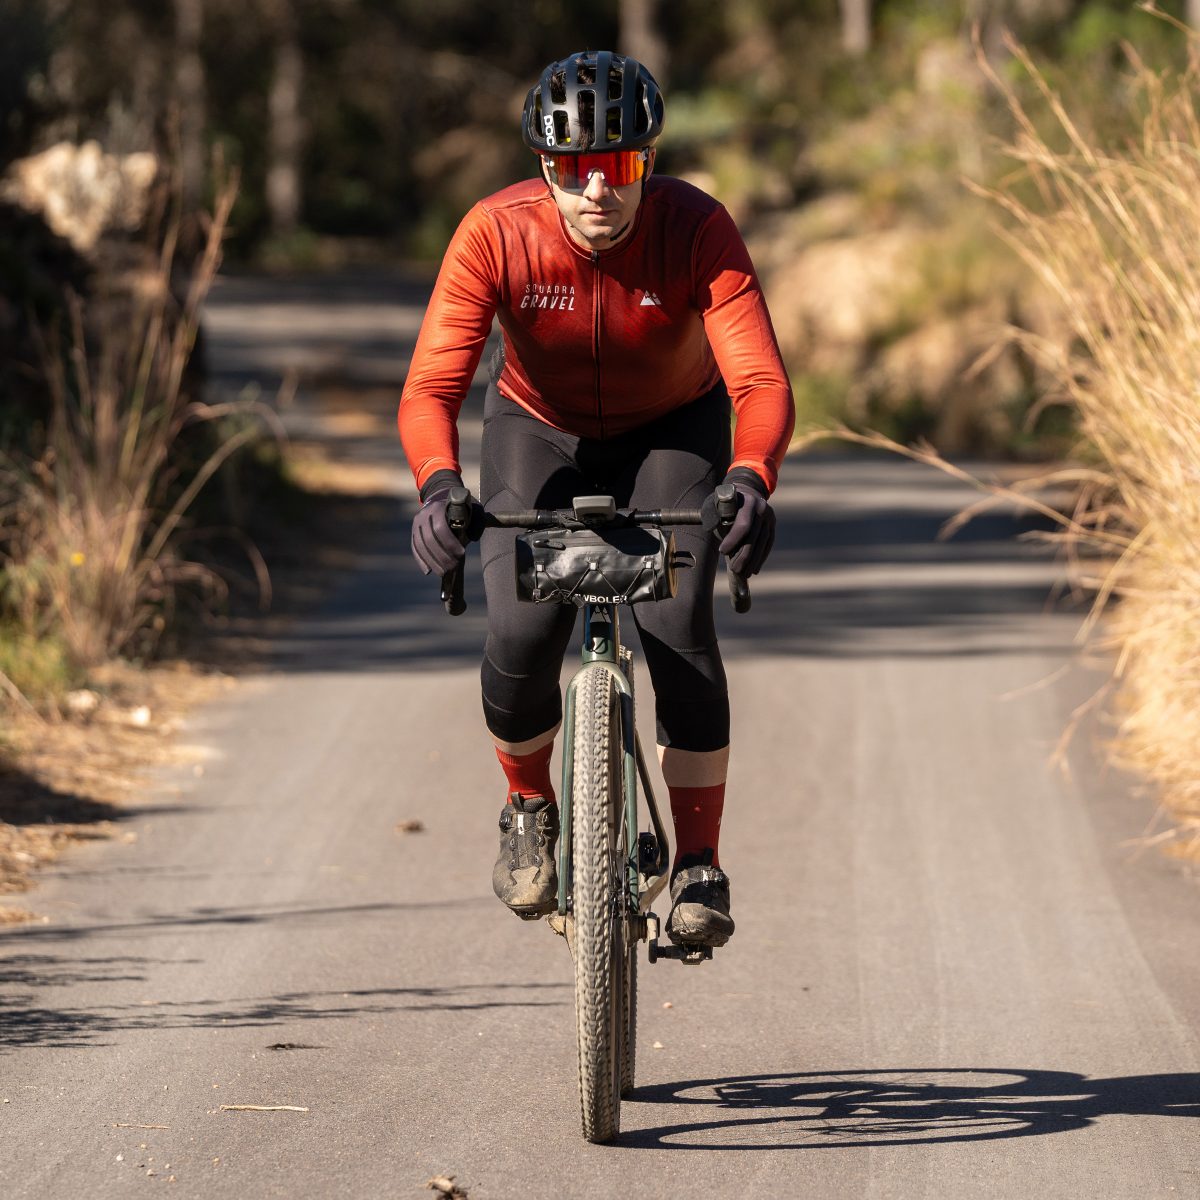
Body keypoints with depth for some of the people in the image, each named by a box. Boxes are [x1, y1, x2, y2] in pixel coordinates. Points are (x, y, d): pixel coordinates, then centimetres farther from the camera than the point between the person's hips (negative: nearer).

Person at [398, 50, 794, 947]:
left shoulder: (697, 231, -30)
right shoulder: (496, 234, -29)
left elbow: (764, 383, -38)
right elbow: (431, 387, -33)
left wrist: (751, 482, -58)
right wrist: (438, 486, -54)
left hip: (672, 434, 0)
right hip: (541, 434, 0)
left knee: (680, 634, -21)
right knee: (520, 644, -20)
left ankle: (699, 866, -5)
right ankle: (532, 806, 12)